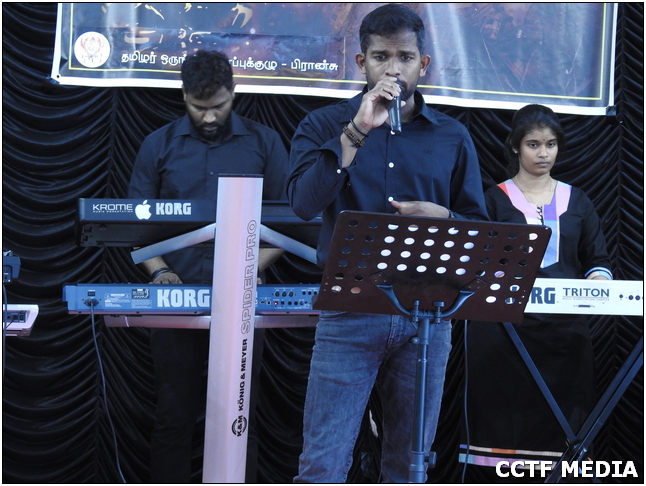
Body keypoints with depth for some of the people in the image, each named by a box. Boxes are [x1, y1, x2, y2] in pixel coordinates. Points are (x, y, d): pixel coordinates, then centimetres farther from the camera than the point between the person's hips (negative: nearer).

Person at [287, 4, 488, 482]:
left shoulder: (452, 137, 11)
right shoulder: (325, 125, 5)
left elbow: (479, 227, 13)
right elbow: (304, 201, -12)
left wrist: (440, 217, -9)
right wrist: (357, 131, -18)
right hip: (349, 312, -2)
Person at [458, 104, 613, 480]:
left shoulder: (576, 202, 15)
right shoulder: (495, 200, 6)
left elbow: (598, 261, 12)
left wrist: (597, 281, -10)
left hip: (565, 327, 2)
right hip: (506, 328, -2)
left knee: (560, 422, -1)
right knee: (506, 424, -6)